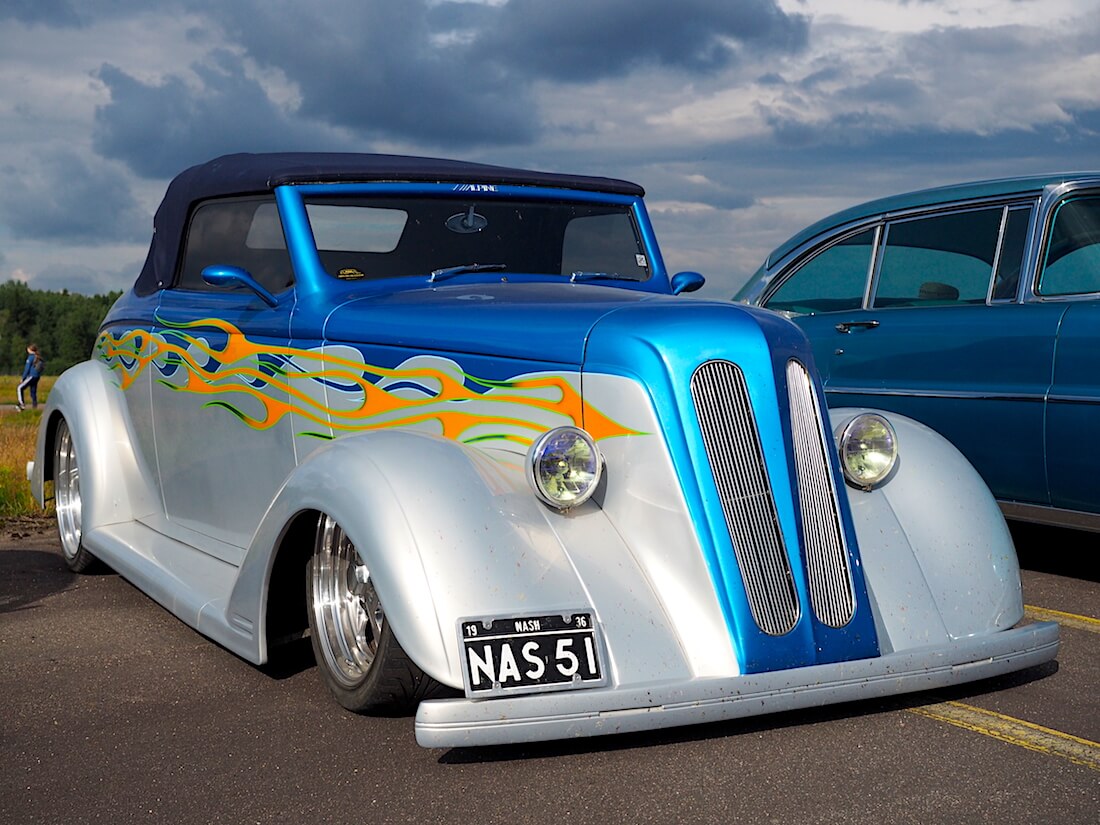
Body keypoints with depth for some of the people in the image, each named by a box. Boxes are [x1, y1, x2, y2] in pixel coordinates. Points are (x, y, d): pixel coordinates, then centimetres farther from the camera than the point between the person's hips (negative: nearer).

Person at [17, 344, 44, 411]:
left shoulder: (31, 357, -10)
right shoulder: (39, 358, 11)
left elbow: (27, 368, -10)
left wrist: (23, 378, -3)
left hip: (31, 376, -7)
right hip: (37, 377, 7)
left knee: (20, 388, 3)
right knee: (33, 392, 11)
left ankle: (21, 404, -5)